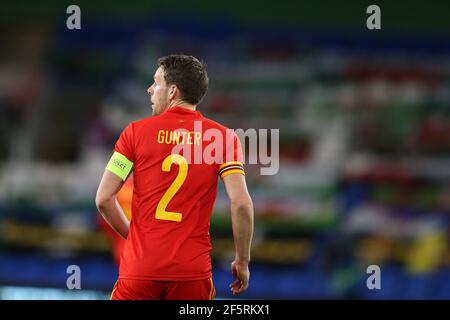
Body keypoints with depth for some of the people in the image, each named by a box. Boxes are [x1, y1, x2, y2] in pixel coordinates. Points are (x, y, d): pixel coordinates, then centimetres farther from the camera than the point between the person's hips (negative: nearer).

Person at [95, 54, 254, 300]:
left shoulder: (136, 132, 2)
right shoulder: (223, 137, 2)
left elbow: (104, 199, 0)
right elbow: (241, 203, -7)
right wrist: (242, 262, 3)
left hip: (139, 268, 0)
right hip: (193, 271, 0)